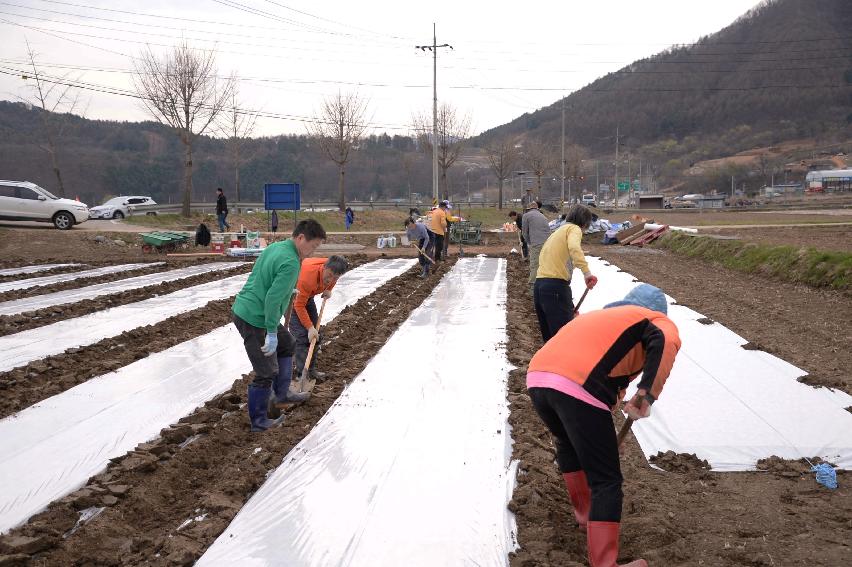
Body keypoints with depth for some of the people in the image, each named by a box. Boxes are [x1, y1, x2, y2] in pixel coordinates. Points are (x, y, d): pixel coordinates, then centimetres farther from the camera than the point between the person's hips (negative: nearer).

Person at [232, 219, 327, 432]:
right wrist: (271, 333, -22)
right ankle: (258, 422, 11)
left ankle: (282, 393, 36)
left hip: (244, 309, 10)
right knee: (267, 372, -1)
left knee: (286, 344, 26)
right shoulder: (290, 263, -22)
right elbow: (273, 299, -27)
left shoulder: (275, 247, 7)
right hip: (254, 320, -10)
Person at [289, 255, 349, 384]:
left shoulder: (332, 268, -20)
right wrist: (310, 327, -31)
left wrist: (328, 290, -4)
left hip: (307, 295, 8)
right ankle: (302, 373, -14)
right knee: (301, 334, -17)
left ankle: (310, 370, 15)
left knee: (315, 334, 6)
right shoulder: (308, 276, -41)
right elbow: (299, 305, -33)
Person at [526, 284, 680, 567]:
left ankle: (585, 514, 49)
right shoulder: (657, 320, 17)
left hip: (536, 377, 7)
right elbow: (666, 342, -8)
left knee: (568, 446, 35)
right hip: (579, 389, -7)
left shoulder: (599, 315, 37)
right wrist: (646, 396, -12)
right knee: (606, 481, 4)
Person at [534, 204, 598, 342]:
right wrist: (586, 271, -31)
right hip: (556, 286, -9)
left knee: (549, 338, 14)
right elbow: (574, 248, -22)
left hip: (539, 285, 9)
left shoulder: (557, 232, 28)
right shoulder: (574, 229, 3)